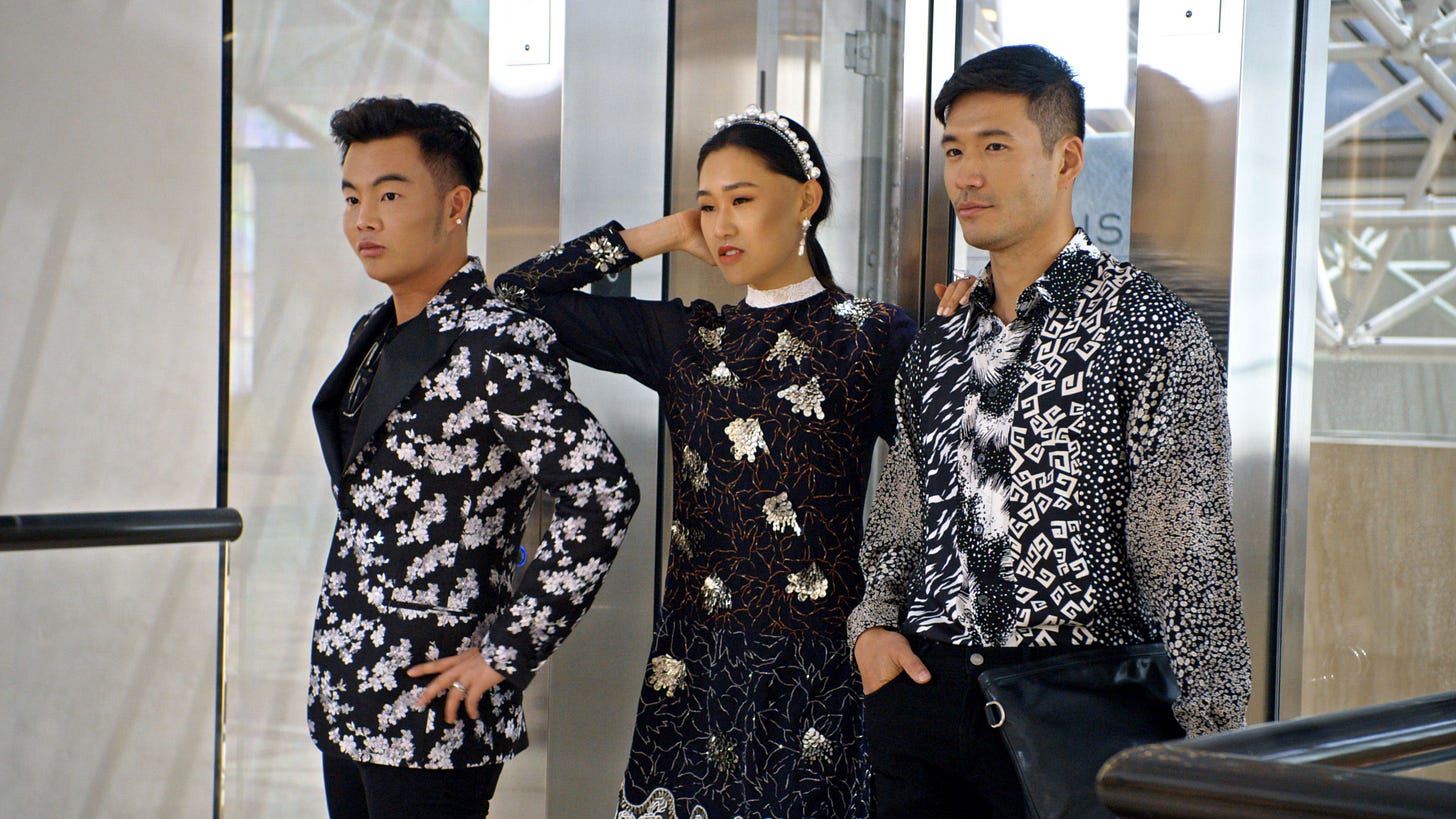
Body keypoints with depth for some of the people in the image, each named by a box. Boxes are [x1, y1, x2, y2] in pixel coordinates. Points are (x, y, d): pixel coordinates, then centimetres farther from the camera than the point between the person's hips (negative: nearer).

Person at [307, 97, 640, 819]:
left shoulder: (498, 347, -16)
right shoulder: (375, 335, 12)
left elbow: (601, 492, -26)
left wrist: (505, 654, -19)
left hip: (430, 723, -8)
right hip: (343, 704, 8)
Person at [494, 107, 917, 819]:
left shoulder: (874, 337, -1)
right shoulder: (684, 337, 9)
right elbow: (517, 295, 9)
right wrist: (659, 237, 7)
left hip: (821, 667, -3)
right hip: (697, 661, 4)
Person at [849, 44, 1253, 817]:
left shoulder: (1152, 332, -5)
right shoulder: (939, 338, 12)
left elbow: (1192, 564, -8)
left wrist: (1201, 751, -12)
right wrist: (874, 624, 3)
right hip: (922, 691, 5)